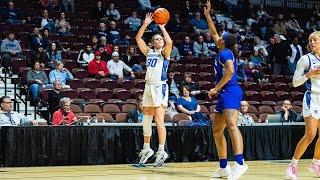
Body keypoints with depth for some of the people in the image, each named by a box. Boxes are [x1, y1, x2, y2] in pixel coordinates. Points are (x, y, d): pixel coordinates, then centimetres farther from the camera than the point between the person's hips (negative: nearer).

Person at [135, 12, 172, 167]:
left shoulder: (165, 53, 1)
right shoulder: (148, 52, 15)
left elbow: (169, 42, -20)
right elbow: (138, 38, 8)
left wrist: (162, 27, -10)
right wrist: (146, 24, 1)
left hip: (160, 87, -6)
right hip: (148, 86, 6)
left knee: (159, 120, -11)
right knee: (146, 119, 11)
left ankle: (161, 152, -9)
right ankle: (146, 149, 23)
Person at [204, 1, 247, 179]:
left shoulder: (225, 53, -7)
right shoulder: (225, 52, 20)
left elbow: (230, 71, -23)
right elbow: (214, 33, 34)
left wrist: (216, 88, -17)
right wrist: (207, 15, 37)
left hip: (230, 91, -11)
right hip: (225, 94, 11)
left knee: (231, 125, -27)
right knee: (217, 129, 13)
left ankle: (240, 163, -42)